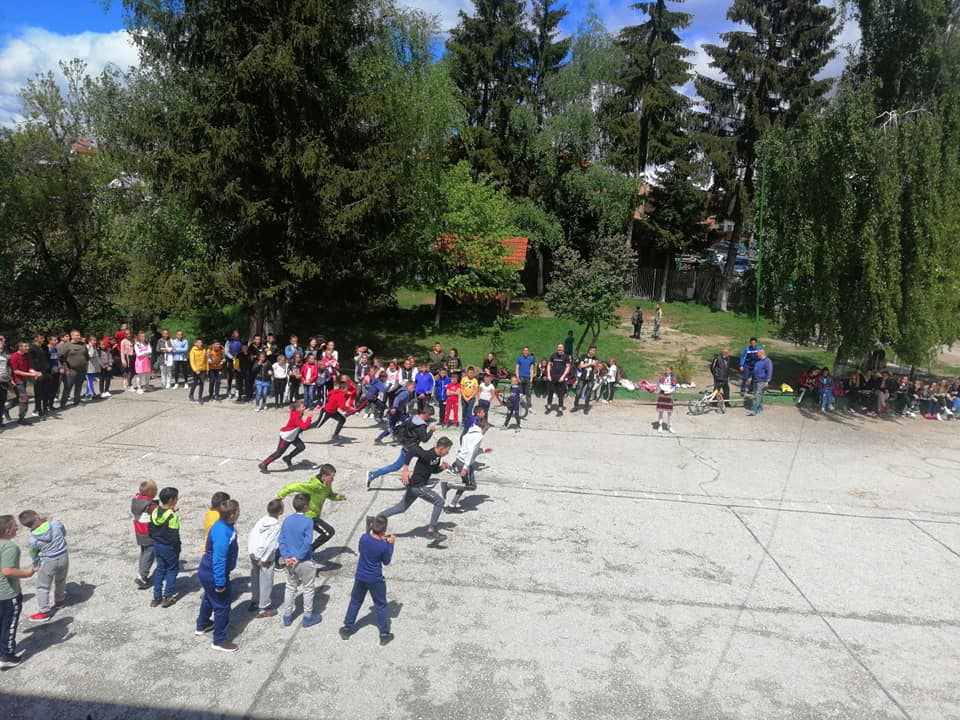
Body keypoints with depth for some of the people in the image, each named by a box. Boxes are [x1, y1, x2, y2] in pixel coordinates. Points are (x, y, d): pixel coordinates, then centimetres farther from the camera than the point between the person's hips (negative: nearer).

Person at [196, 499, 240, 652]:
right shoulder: (222, 533, -34)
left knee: (209, 599, 30)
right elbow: (219, 560, -31)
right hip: (213, 575, -10)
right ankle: (219, 641, 17)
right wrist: (220, 583, -24)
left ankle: (202, 625, 51)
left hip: (206, 571, 10)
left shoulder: (223, 525, -3)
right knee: (222, 605, 4)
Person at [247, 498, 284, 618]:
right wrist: (263, 560, -15)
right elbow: (270, 544, -22)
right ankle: (263, 609, 14)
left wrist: (251, 552, 8)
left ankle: (254, 602, 35)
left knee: (255, 580, 21)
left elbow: (251, 535, 3)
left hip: (254, 555, 7)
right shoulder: (276, 526, -18)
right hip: (265, 559, -7)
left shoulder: (262, 520, 0)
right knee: (265, 583, 7)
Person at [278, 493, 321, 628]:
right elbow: (307, 543, -23)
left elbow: (282, 540, -3)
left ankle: (287, 617, 29)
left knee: (290, 588, 20)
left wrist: (286, 557, -6)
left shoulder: (287, 520, -1)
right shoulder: (308, 522, -19)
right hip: (305, 562, -5)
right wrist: (298, 558, -14)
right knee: (308, 589, 12)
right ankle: (308, 617, 23)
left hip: (289, 561, 5)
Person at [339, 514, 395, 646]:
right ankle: (384, 634, 19)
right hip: (375, 580, -4)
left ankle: (347, 629, 31)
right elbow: (386, 561, -6)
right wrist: (391, 544, -2)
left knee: (355, 602, 21)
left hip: (360, 577, 4)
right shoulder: (384, 546, -24)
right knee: (380, 606, 12)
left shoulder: (364, 537, -14)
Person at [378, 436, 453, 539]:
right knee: (439, 502, -4)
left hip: (416, 486, 9)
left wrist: (442, 467, -1)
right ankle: (431, 530, 4)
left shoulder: (437, 457, 5)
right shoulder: (428, 455, -25)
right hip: (417, 486, -9)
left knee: (401, 507, 18)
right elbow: (413, 450, -34)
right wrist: (406, 469, -36)